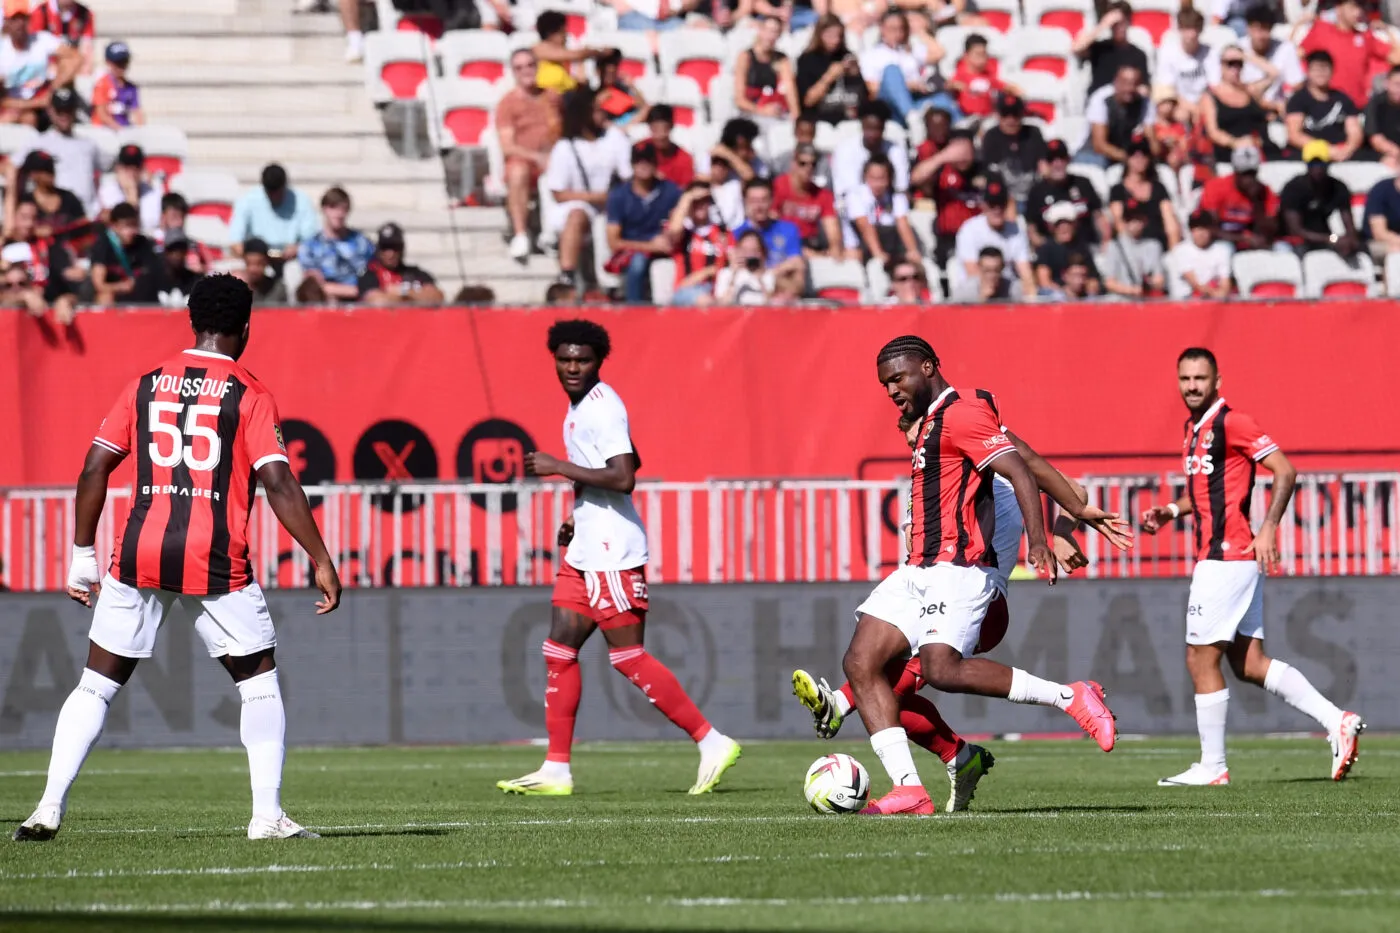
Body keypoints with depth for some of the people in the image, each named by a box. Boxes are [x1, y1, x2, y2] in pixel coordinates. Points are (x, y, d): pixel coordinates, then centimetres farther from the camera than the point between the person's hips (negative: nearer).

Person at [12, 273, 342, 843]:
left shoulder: (145, 385, 11)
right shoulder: (249, 395, 1)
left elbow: (95, 468, 8)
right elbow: (279, 485, -8)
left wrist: (83, 556, 15)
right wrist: (322, 562, -5)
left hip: (138, 554, 3)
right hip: (217, 561, -3)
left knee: (96, 684, 11)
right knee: (260, 683, 11)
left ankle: (50, 807, 2)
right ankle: (267, 814, 1)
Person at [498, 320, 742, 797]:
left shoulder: (602, 408, -16)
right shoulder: (580, 406, 15)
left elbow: (623, 477, -26)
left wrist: (559, 468, -22)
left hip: (612, 552, -10)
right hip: (586, 549, 10)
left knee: (628, 657, -8)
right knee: (559, 652, 7)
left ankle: (712, 742, -2)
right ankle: (556, 771, 10)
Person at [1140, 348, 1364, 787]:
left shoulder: (1232, 423, -12)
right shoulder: (1194, 427, 16)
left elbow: (1285, 471, -15)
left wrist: (1269, 528, -23)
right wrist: (1172, 511, 14)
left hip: (1226, 557, -10)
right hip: (1218, 557, 10)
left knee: (1201, 659, -5)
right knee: (1249, 665, 8)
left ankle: (1212, 767, 1)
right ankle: (1336, 721, 8)